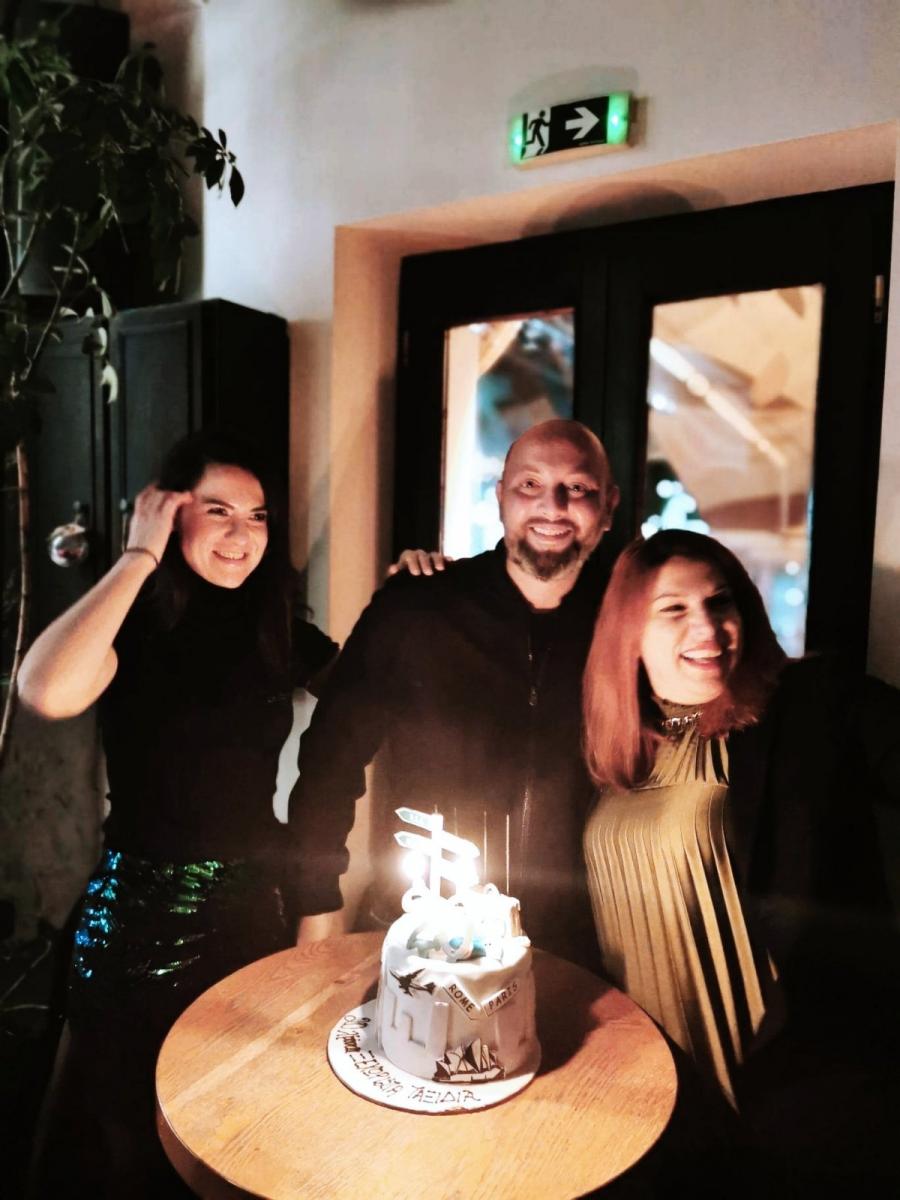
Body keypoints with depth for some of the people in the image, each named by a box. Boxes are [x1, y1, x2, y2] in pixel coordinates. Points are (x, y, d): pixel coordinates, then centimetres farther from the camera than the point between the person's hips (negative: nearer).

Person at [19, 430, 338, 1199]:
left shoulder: (278, 630, -1)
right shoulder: (133, 624, -13)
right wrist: (139, 558, -26)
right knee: (125, 1123, 18)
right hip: (145, 904, -3)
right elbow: (49, 694, -34)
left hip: (256, 900, 4)